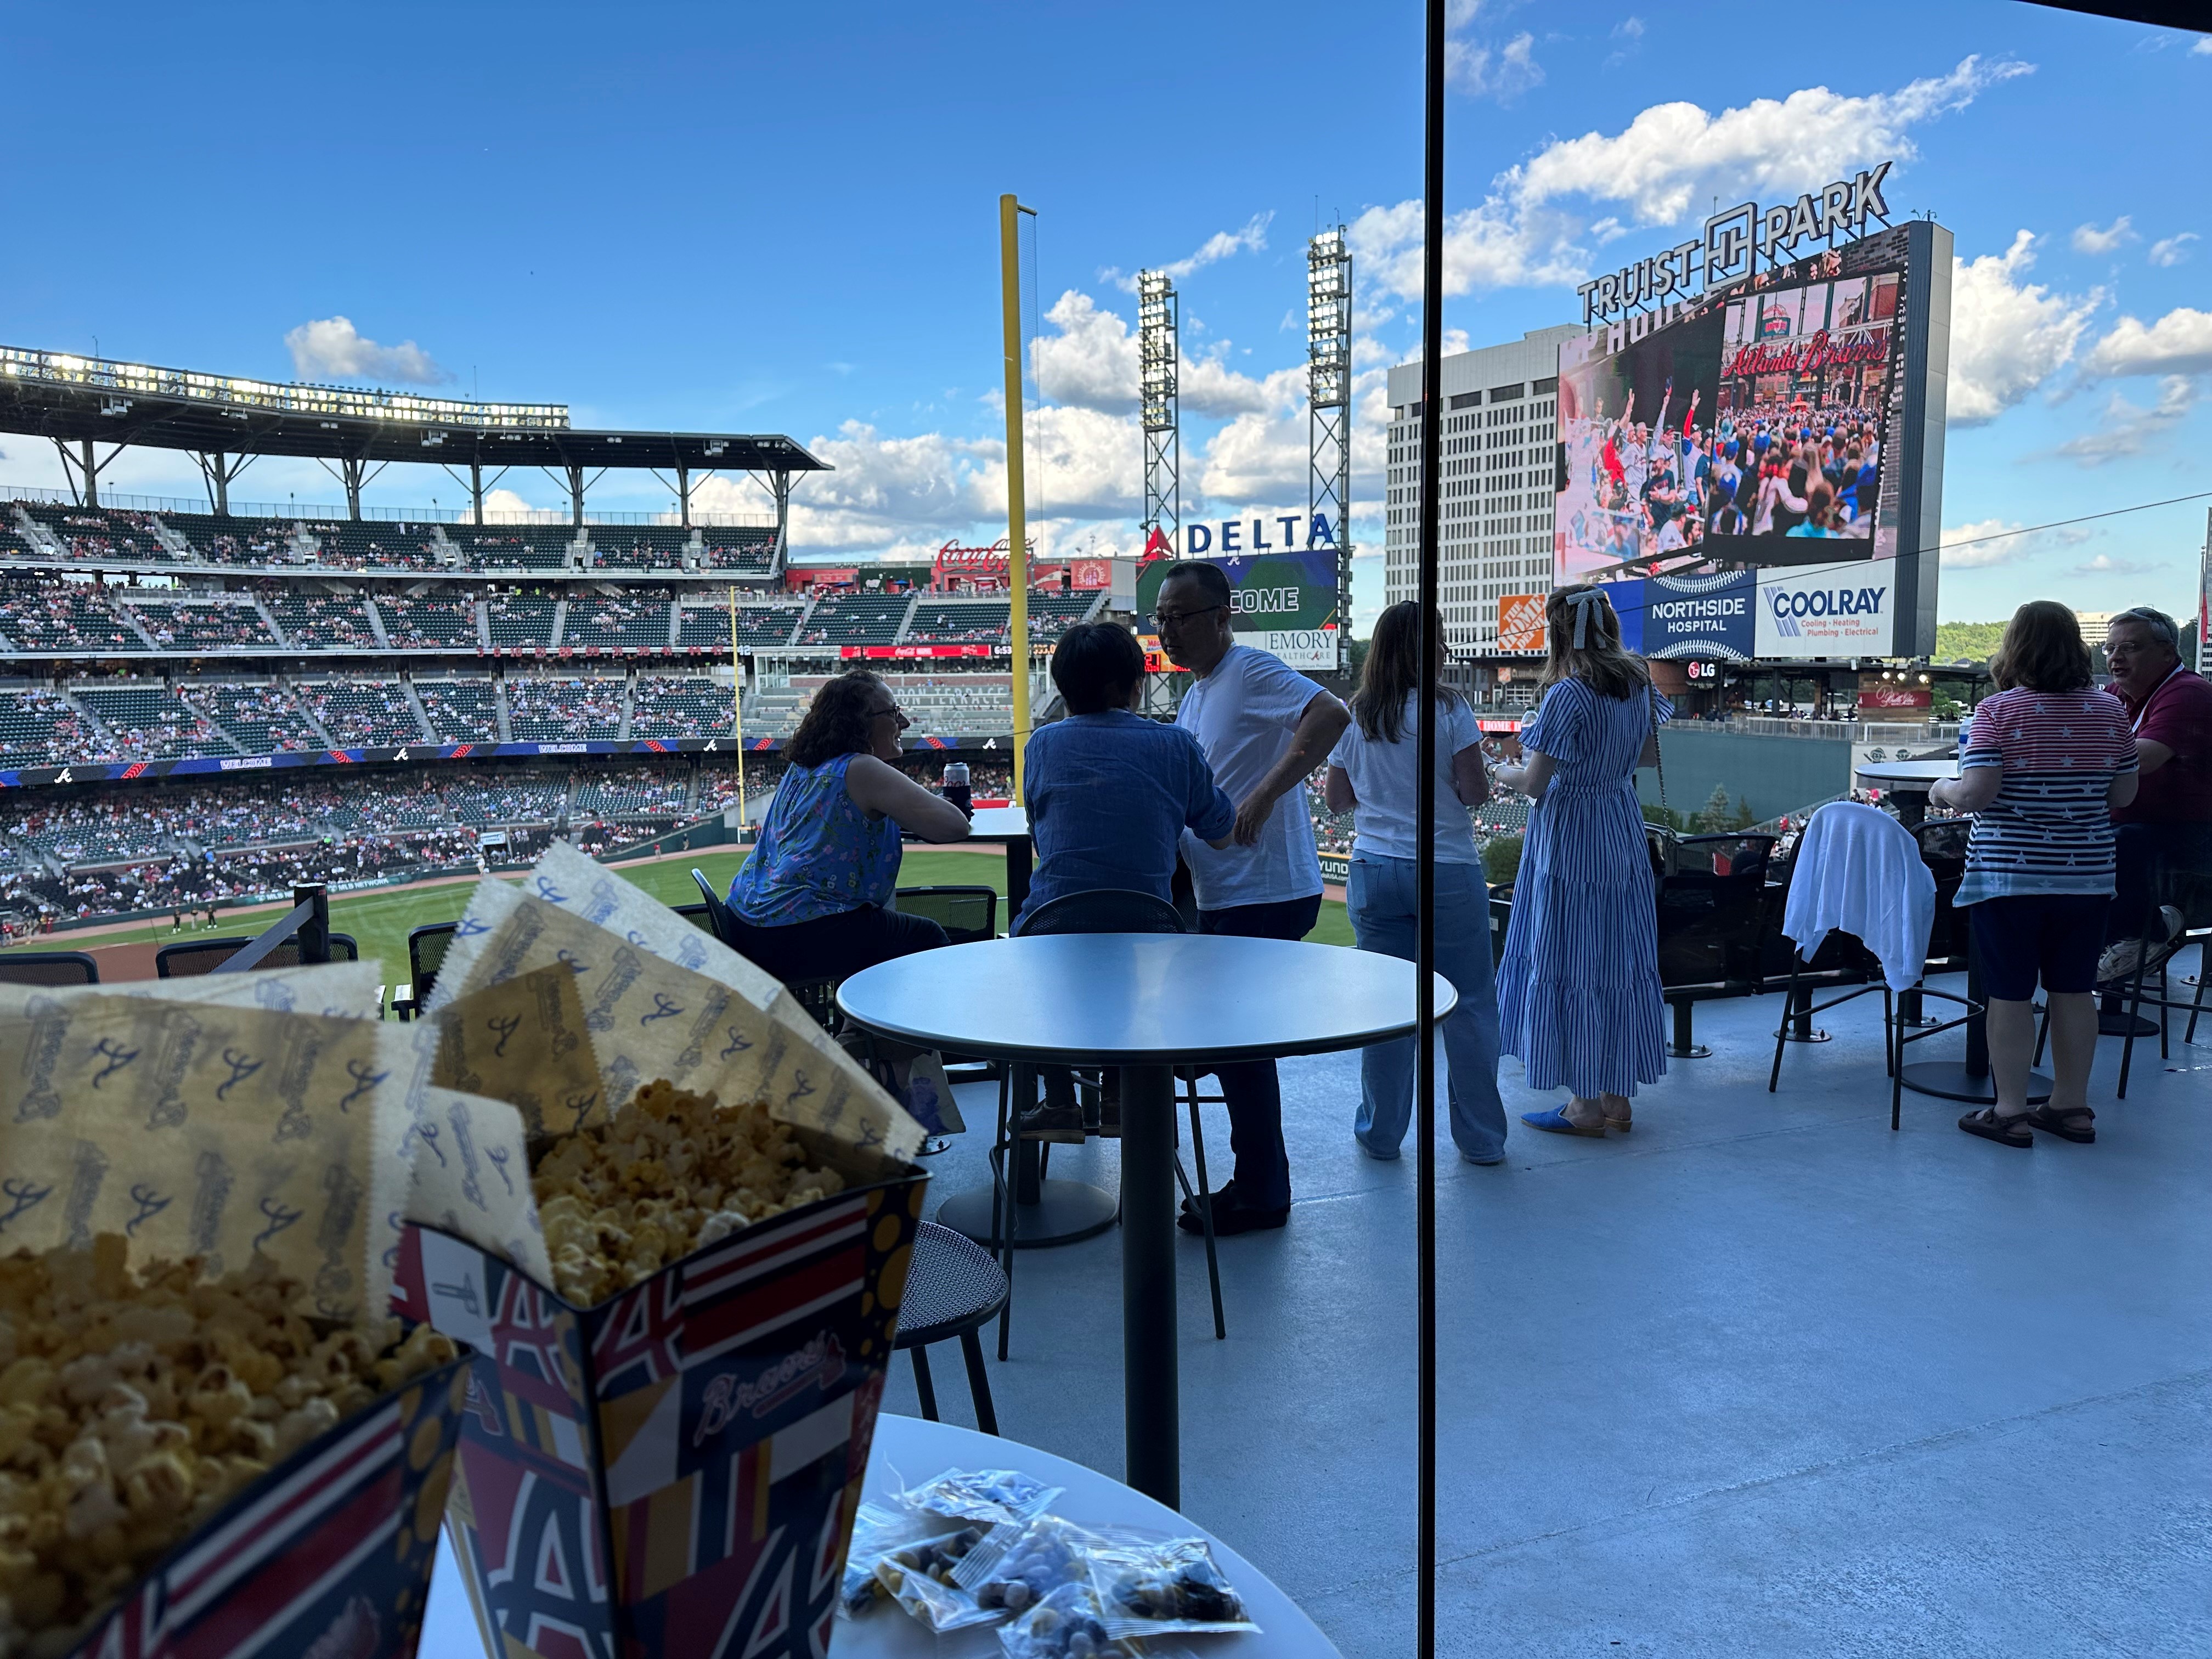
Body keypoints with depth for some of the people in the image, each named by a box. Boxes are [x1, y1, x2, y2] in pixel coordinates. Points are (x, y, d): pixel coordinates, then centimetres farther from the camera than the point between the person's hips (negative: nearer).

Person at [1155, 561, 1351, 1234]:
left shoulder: (1251, 671, -12)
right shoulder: (1194, 696, 17)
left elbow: (1331, 715, -28)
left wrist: (1265, 794, -31)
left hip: (1266, 897, -10)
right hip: (1225, 900, 10)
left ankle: (1259, 1196, 11)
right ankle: (1257, 1184, 28)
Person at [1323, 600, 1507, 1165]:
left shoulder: (1354, 717, 4)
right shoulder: (1450, 711, -8)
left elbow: (1337, 800, 9)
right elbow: (1476, 792, -9)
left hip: (1374, 870, 3)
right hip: (1448, 871, -3)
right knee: (1469, 1004, 7)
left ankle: (1381, 1133, 16)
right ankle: (1481, 1138, 14)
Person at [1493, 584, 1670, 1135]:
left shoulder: (1568, 695, -19)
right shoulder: (1638, 682, 4)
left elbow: (1535, 783, -18)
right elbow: (1650, 755, 17)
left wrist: (1504, 773, 2)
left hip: (1569, 841, -8)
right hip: (1624, 836, 8)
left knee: (1571, 964, 2)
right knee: (1621, 960, 13)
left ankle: (1586, 1106, 9)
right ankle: (1617, 1097, 22)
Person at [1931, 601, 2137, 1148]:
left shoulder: (1997, 711, -11)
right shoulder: (2109, 711, 2)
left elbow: (1976, 793, -19)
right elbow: (2124, 795, 7)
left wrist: (1943, 790, 1)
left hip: (2008, 874, -4)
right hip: (2086, 876, 4)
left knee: (2010, 993, 2)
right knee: (2073, 989, 13)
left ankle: (2010, 1112, 9)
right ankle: (2072, 1105, 23)